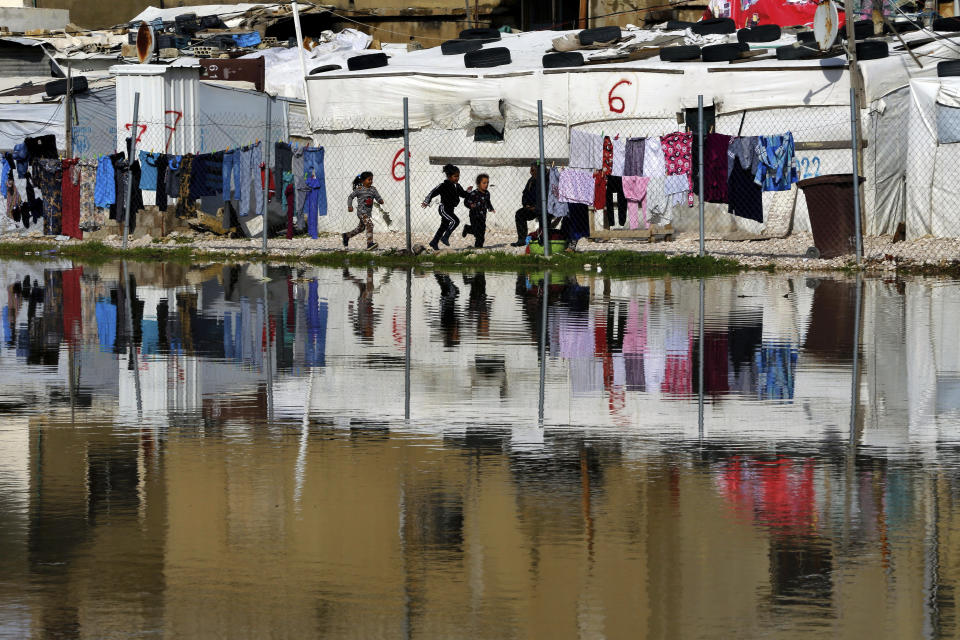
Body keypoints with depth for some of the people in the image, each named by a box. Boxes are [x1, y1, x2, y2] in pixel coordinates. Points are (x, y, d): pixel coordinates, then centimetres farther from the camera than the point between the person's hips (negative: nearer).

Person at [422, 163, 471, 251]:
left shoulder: (457, 186, 9)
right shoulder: (444, 186, -15)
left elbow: (463, 194, 21)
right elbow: (433, 193, -15)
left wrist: (468, 191, 0)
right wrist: (426, 202, -18)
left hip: (450, 210, 9)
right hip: (444, 208, -9)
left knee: (444, 226, 14)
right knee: (455, 221, -23)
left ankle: (434, 242, 25)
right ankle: (445, 237, -16)